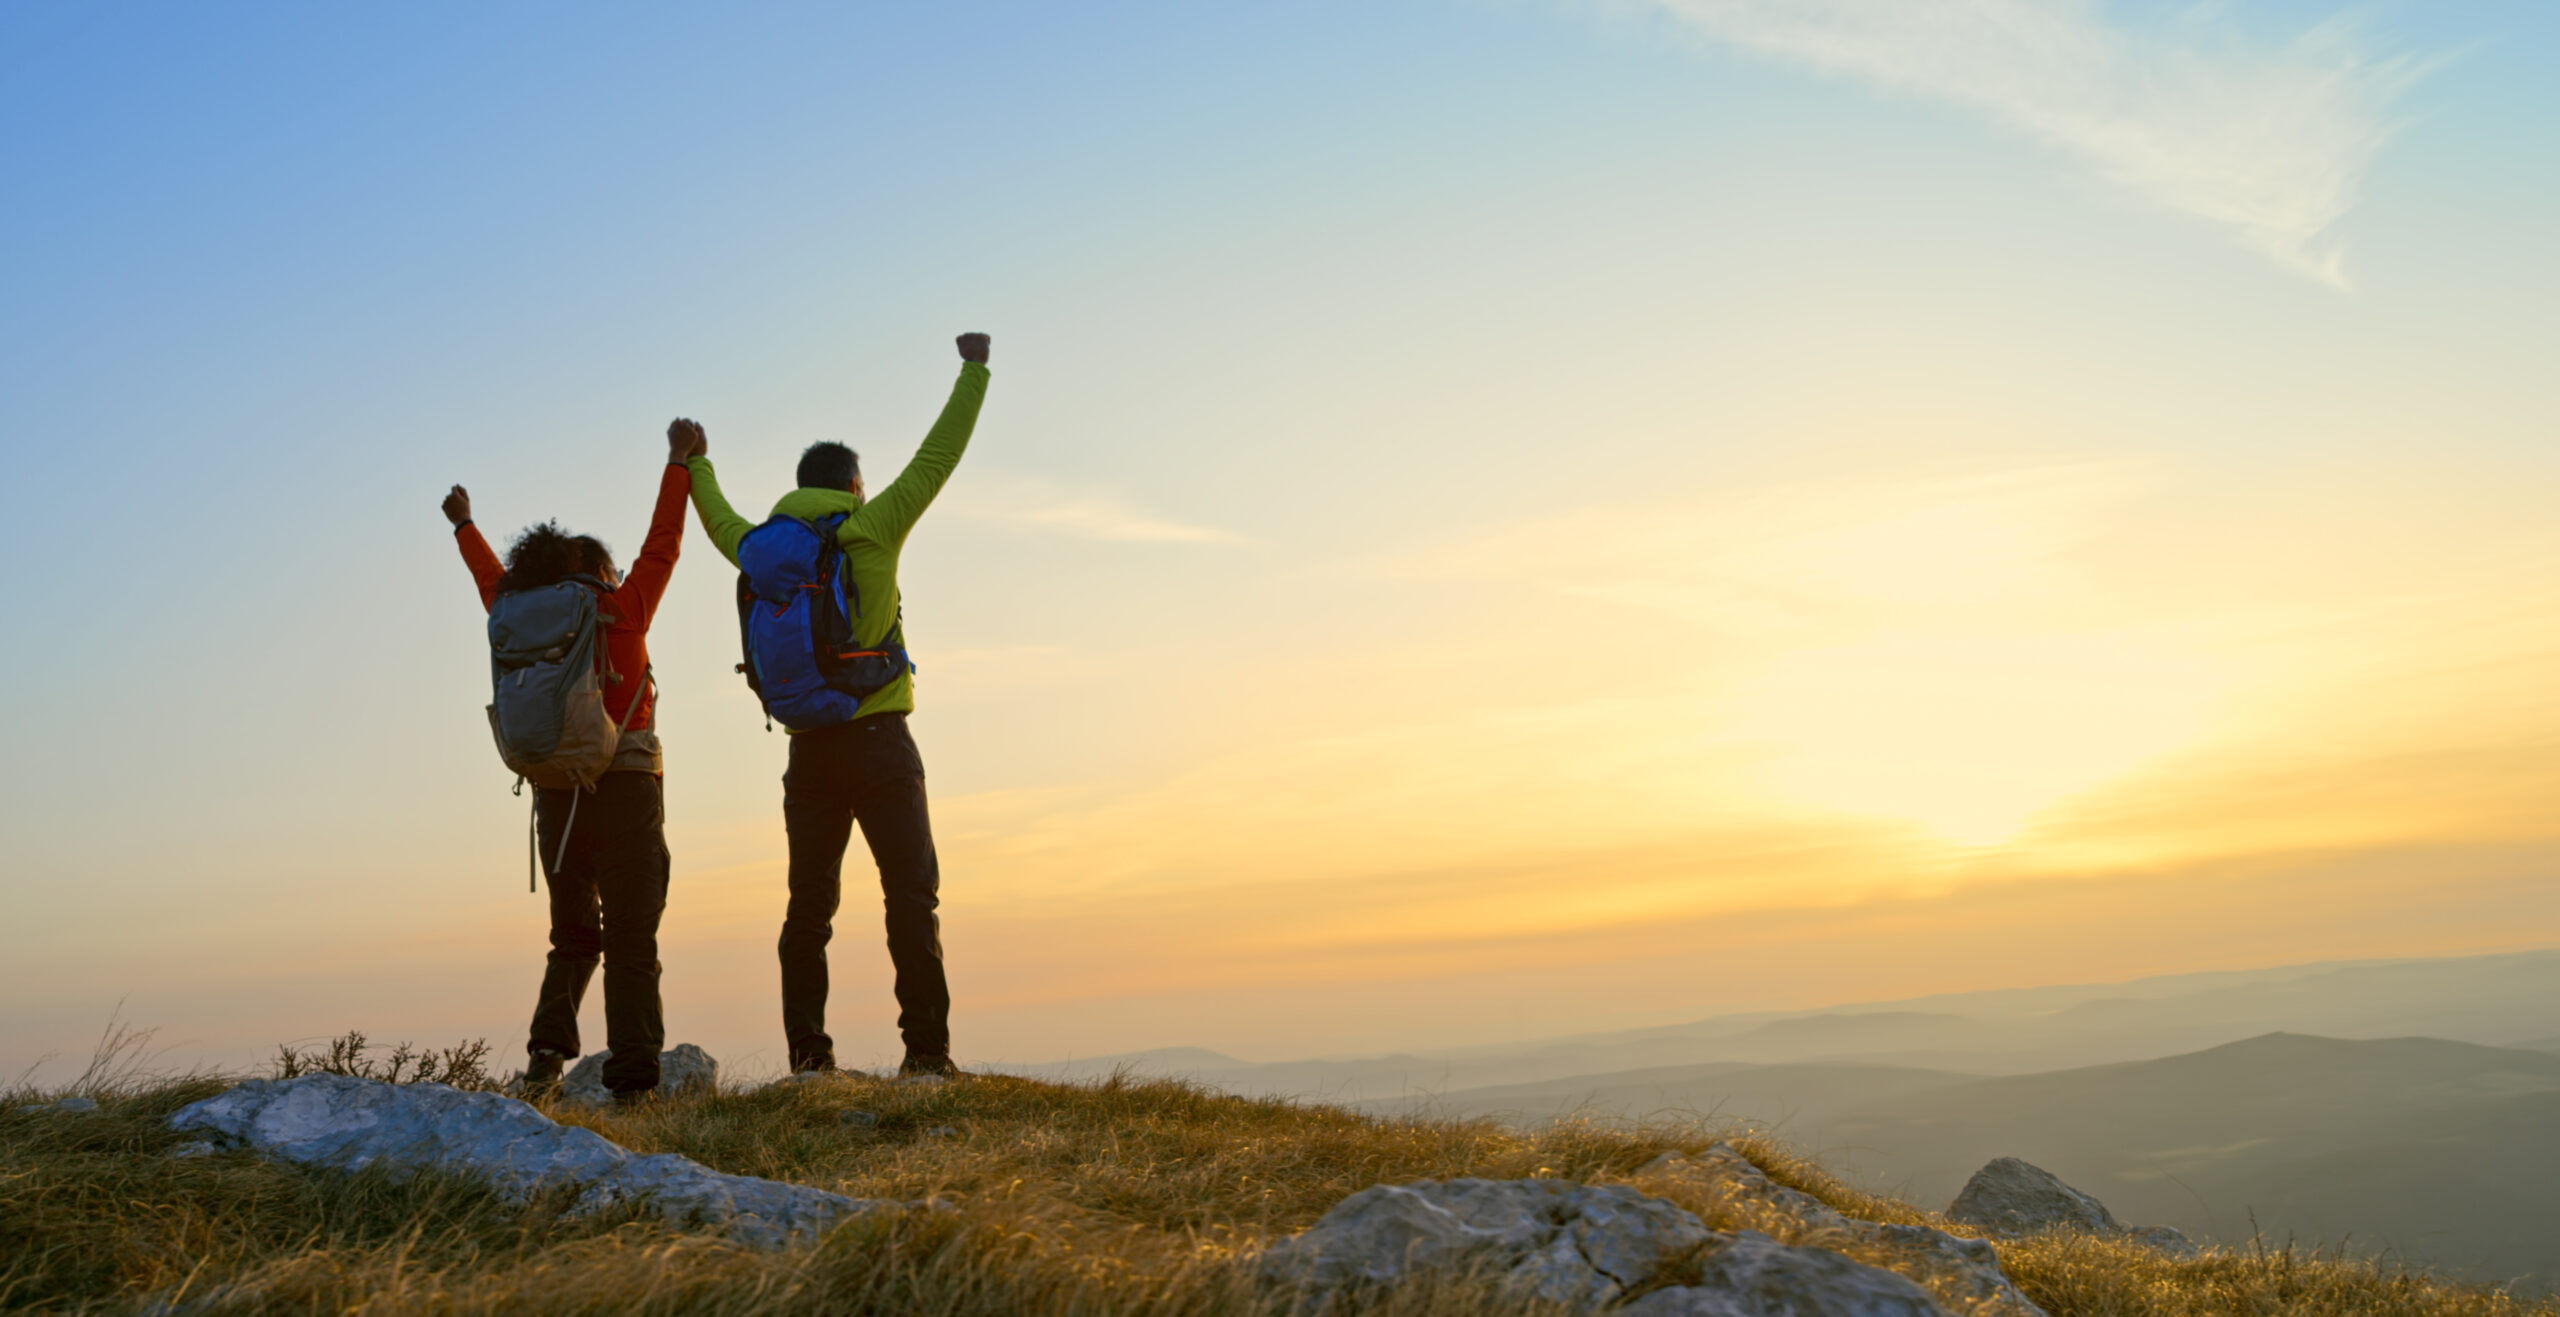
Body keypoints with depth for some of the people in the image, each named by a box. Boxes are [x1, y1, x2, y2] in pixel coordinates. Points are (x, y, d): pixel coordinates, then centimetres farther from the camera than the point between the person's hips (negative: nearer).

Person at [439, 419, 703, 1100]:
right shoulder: (623, 612, -1)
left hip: (555, 797, 4)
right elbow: (661, 547, 6)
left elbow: (493, 583, 27)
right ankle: (633, 1075, -5)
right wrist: (679, 462, 13)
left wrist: (464, 526, 44)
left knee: (574, 935, 17)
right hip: (626, 787, -4)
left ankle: (549, 1048, 0)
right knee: (631, 939, 0)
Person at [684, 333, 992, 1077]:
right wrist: (973, 371, 11)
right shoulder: (871, 530, -2)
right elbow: (938, 457, 2)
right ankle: (926, 1051, -10)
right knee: (911, 894, -5)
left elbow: (720, 521, 32)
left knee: (809, 903, 9)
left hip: (809, 749, 5)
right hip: (877, 738, -5)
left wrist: (694, 465, 50)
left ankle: (807, 1053, 8)